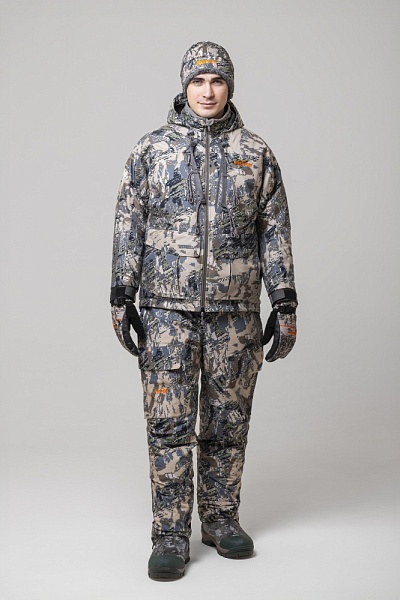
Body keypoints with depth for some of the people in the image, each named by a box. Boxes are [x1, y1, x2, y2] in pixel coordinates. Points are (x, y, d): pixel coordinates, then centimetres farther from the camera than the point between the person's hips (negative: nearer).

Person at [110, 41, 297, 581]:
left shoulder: (256, 153, 6)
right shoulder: (151, 150, 5)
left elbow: (275, 232, 6)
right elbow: (128, 227, 5)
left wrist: (285, 303, 1)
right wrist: (121, 296, -1)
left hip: (235, 311, 1)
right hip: (167, 308, -1)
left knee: (228, 421, 9)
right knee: (169, 423, -1)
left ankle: (222, 519, 24)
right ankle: (171, 536, 9)